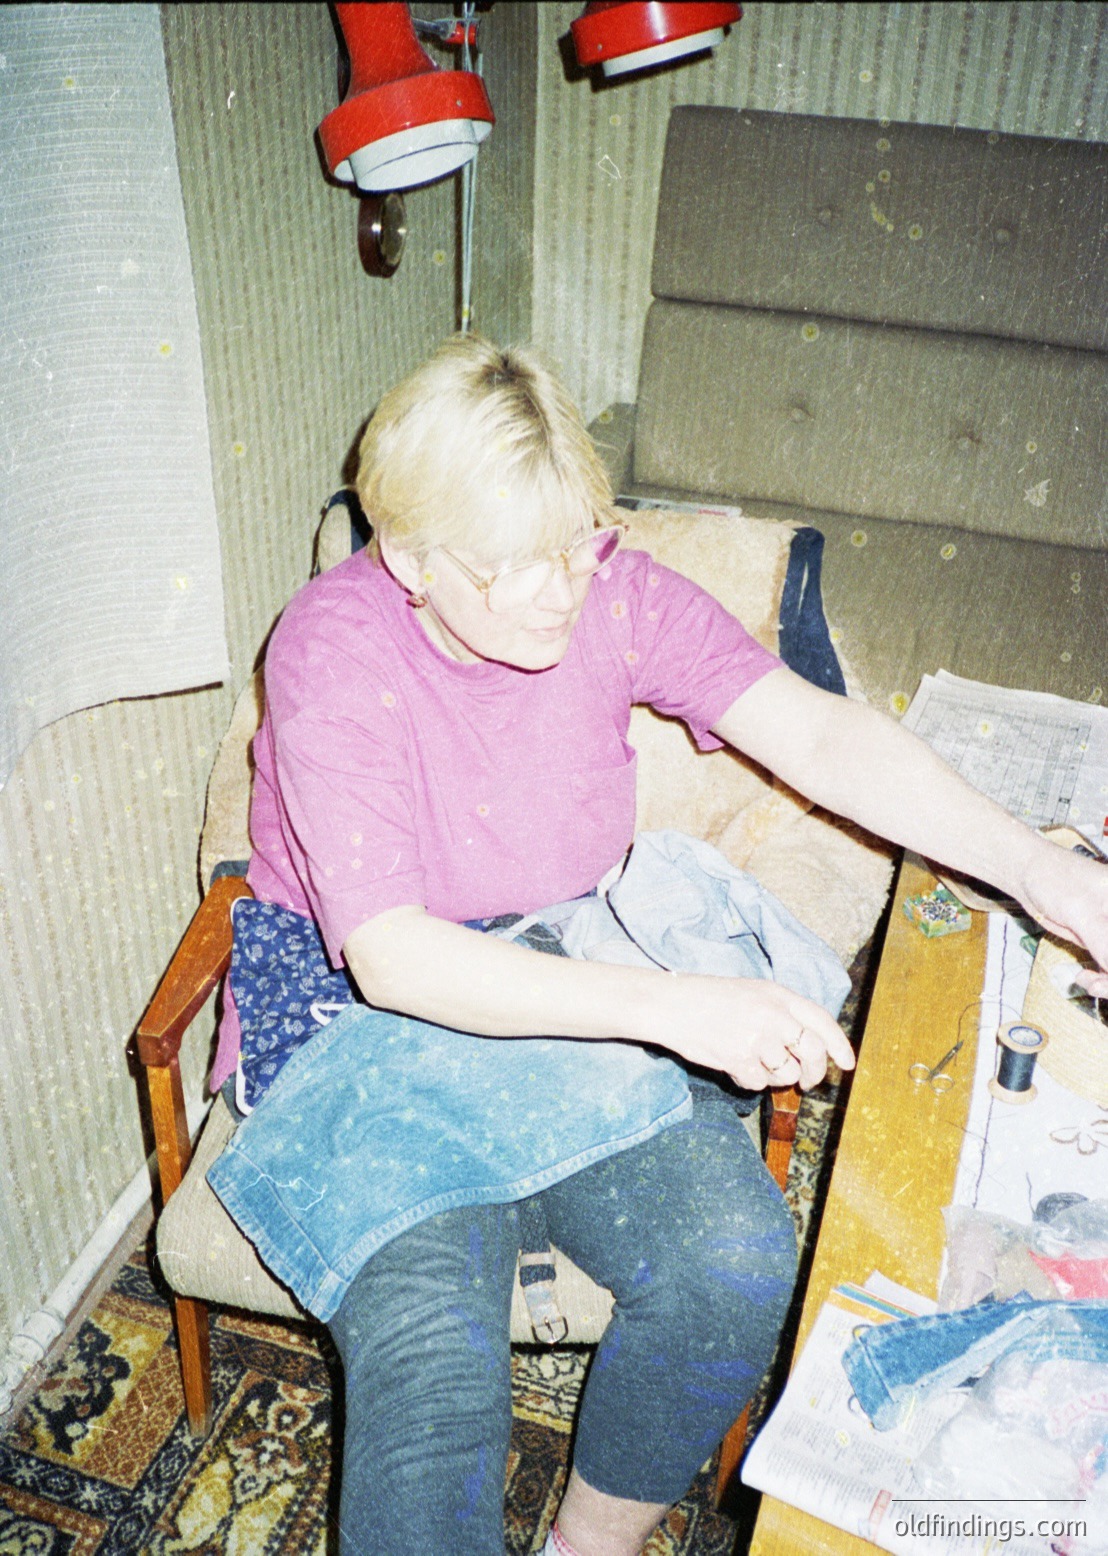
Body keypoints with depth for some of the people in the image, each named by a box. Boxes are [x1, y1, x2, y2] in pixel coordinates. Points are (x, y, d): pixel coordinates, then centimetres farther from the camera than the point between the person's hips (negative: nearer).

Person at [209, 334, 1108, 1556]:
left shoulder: (612, 594, -8)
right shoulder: (334, 652, -21)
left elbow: (818, 734, -13)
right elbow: (390, 959, -28)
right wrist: (667, 1003, -37)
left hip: (578, 1007, 4)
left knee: (737, 1258, -18)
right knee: (428, 1357, -26)